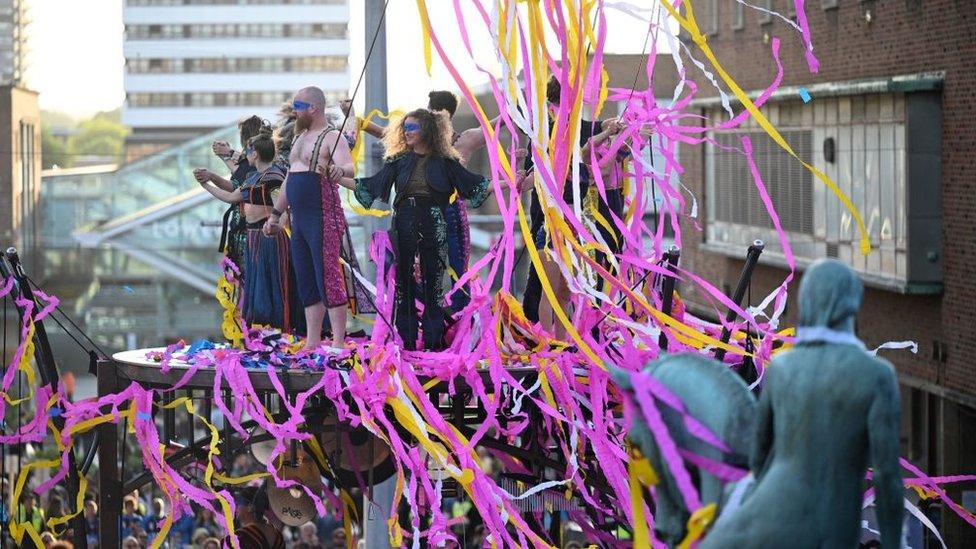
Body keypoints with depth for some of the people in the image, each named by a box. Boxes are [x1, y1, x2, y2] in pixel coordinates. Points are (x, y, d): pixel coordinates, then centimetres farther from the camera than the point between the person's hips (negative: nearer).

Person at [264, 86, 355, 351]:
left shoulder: (331, 137, -8)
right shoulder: (301, 138, 20)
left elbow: (348, 168, -25)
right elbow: (289, 180, 27)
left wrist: (338, 172, -48)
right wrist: (275, 213, 25)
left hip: (323, 218, -9)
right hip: (299, 220, 9)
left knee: (328, 279, -11)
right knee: (306, 282, 10)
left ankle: (338, 343, -11)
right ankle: (312, 343, 14)